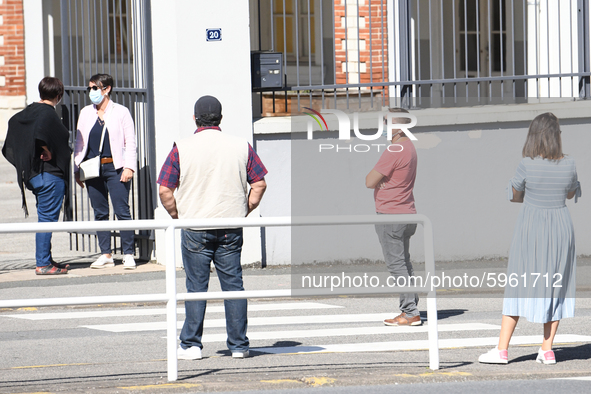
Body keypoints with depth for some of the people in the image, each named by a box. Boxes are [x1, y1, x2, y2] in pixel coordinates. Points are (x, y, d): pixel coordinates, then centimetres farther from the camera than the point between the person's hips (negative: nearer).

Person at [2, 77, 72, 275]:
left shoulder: (30, 111, 11)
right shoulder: (48, 113, -15)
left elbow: (13, 122, 26)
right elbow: (40, 134, -32)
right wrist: (49, 152, -17)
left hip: (33, 174, 9)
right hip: (49, 175, -9)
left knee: (45, 218, 16)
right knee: (47, 219, -6)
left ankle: (46, 260, 21)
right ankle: (43, 264, -5)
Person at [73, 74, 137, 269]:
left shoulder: (121, 112, 3)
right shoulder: (86, 113, 14)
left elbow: (130, 142, 1)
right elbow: (79, 142, 16)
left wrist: (129, 167, -9)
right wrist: (77, 169, 10)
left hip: (115, 167, -4)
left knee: (122, 211, -8)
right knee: (100, 213, 5)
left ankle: (128, 254, -2)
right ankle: (106, 255, 9)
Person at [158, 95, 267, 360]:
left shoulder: (182, 149, -4)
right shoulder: (241, 147, 2)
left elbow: (165, 191, -6)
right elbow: (259, 183, 4)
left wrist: (177, 217, 6)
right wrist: (244, 211, 12)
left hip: (194, 227, -2)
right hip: (231, 229, 2)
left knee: (196, 287, 4)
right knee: (233, 286, 7)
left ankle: (191, 346, 5)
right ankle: (239, 346, 8)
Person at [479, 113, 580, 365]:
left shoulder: (527, 165, -12)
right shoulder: (569, 165, -5)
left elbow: (514, 196, 3)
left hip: (530, 230, -2)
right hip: (561, 228, 2)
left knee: (518, 287, 2)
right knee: (555, 286, 10)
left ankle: (502, 350, 2)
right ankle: (547, 350, 8)